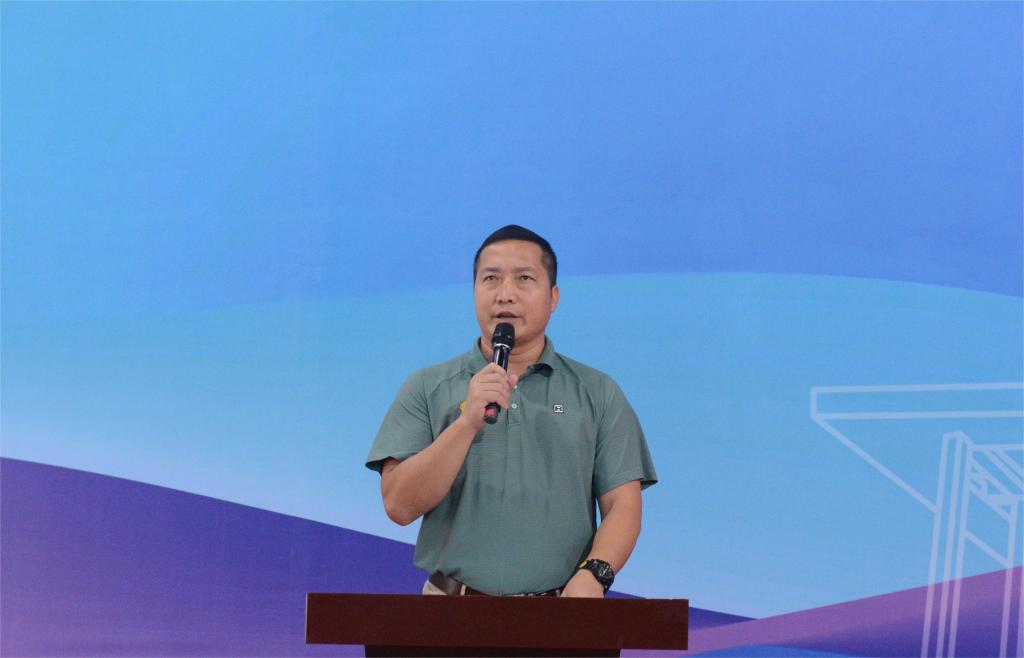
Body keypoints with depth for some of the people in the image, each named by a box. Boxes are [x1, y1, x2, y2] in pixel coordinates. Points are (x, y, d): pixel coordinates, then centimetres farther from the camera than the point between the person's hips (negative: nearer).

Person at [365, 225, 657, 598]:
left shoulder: (598, 394, 8)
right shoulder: (426, 388, 6)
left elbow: (622, 503, 2)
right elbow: (400, 505, -3)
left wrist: (592, 574, -16)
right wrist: (467, 422, -13)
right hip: (453, 600, -1)